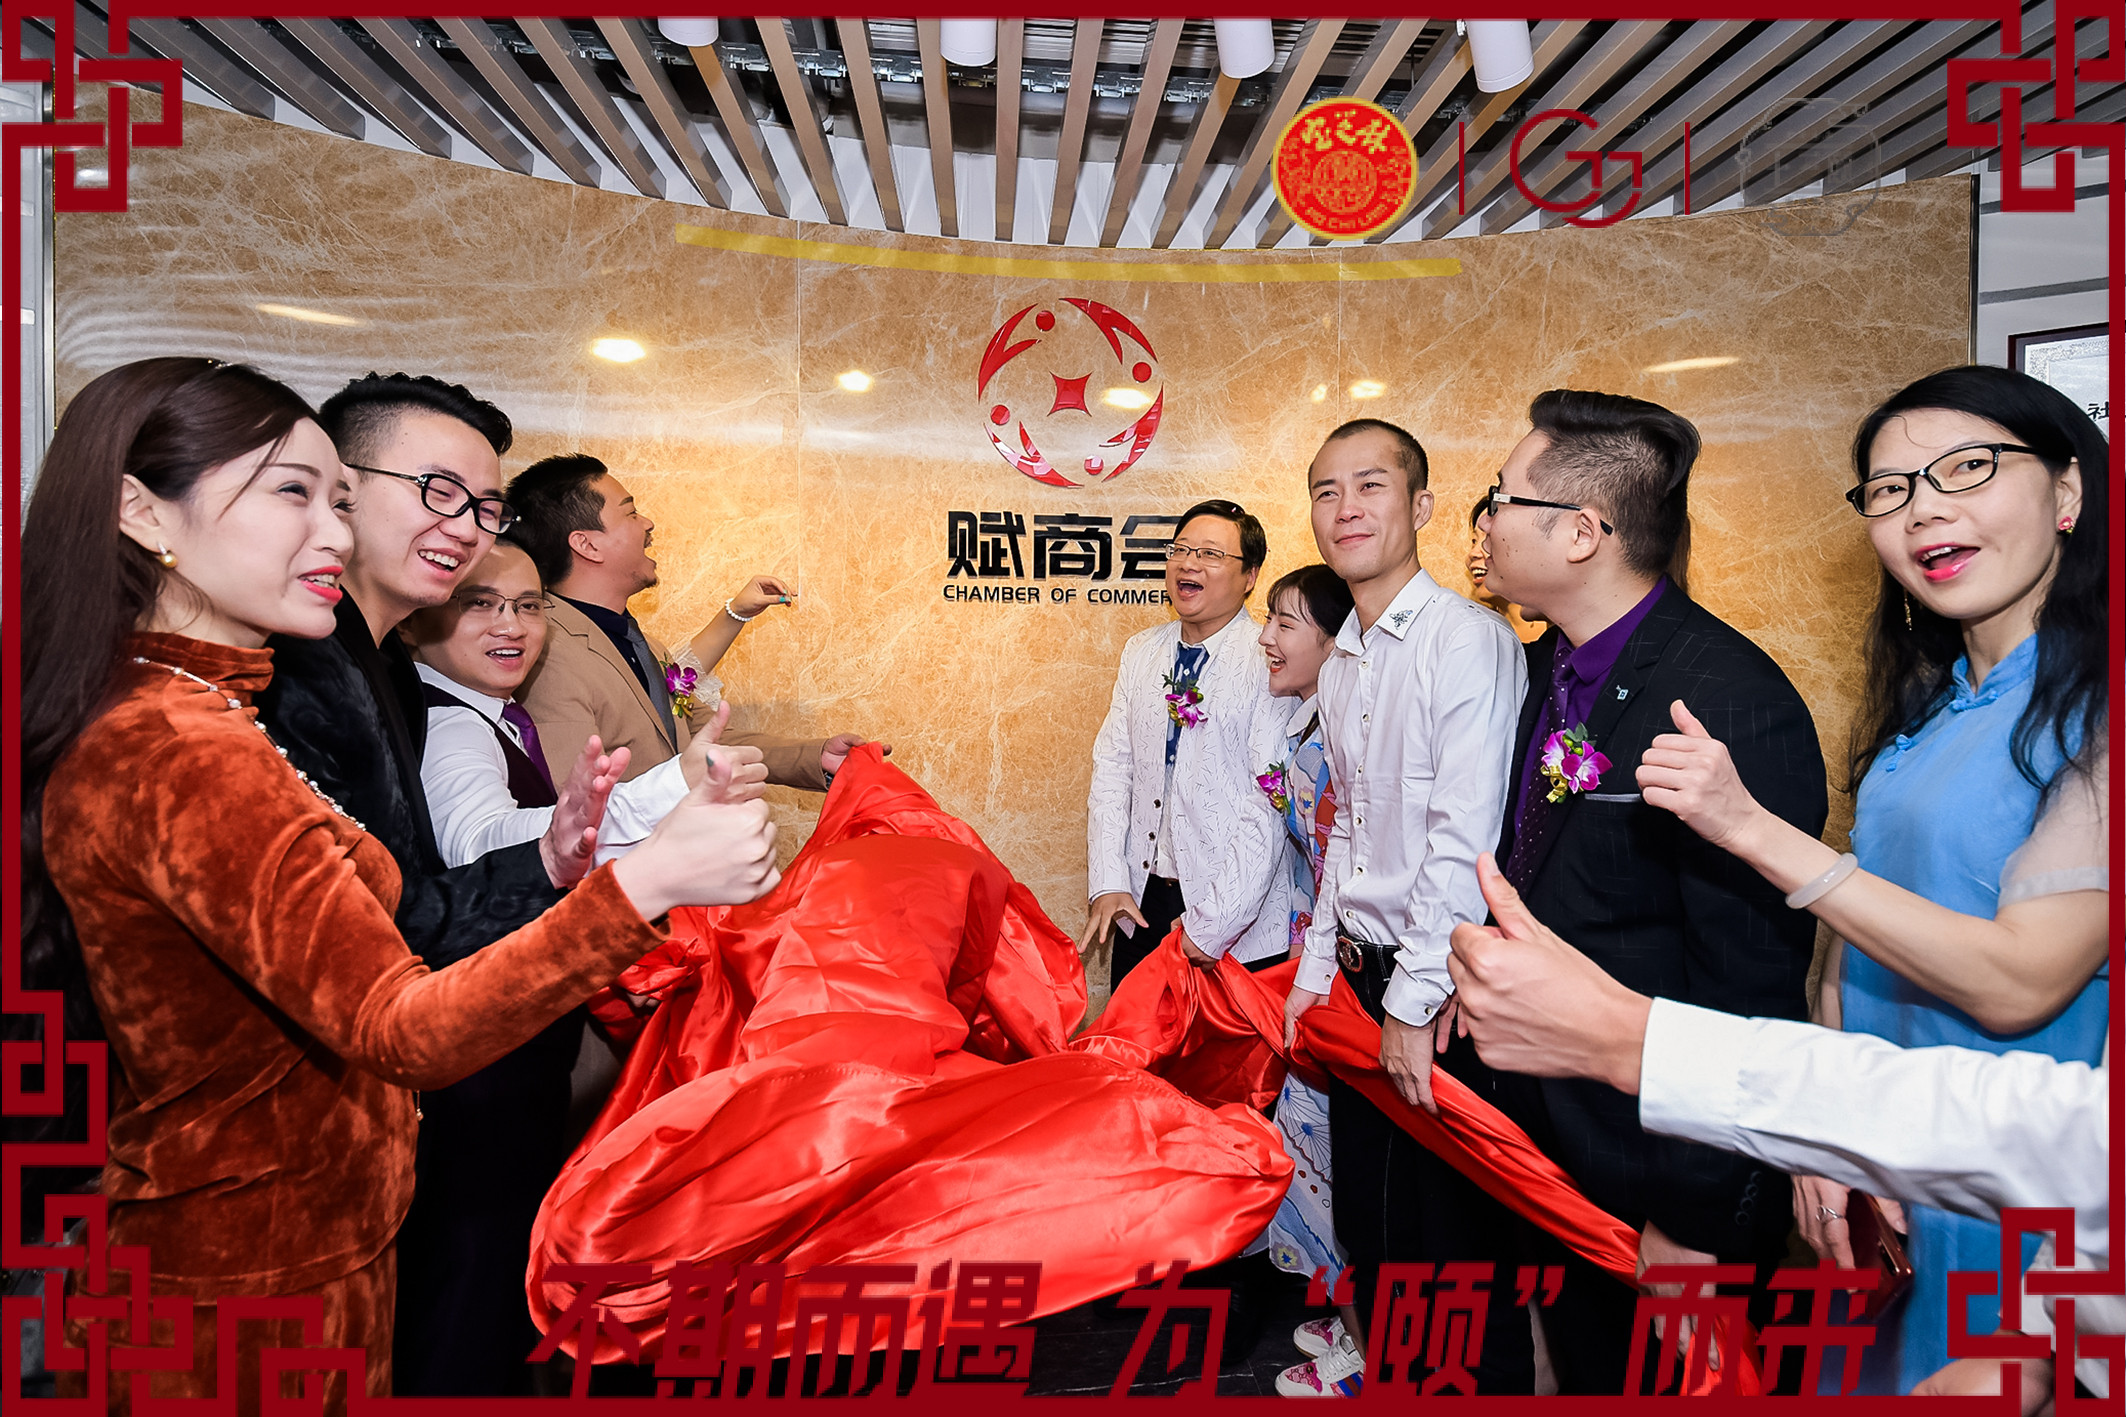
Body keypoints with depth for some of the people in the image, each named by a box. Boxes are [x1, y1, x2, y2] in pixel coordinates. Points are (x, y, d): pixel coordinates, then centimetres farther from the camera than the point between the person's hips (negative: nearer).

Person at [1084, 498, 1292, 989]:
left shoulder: (1272, 663, -13)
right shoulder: (1141, 651, 7)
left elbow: (1270, 808, -17)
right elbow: (1112, 768, 6)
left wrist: (1210, 926, -17)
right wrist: (1107, 884, -3)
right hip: (1138, 902, 5)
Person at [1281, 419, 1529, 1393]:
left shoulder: (1466, 640, -15)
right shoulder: (1340, 664, 10)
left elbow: (1464, 839, -20)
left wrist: (1415, 1001, -17)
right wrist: (1316, 968, 13)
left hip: (1442, 993, -8)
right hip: (1361, 975, 8)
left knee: (1452, 1239, 8)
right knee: (1367, 1220, 20)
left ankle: (1485, 1385, 31)